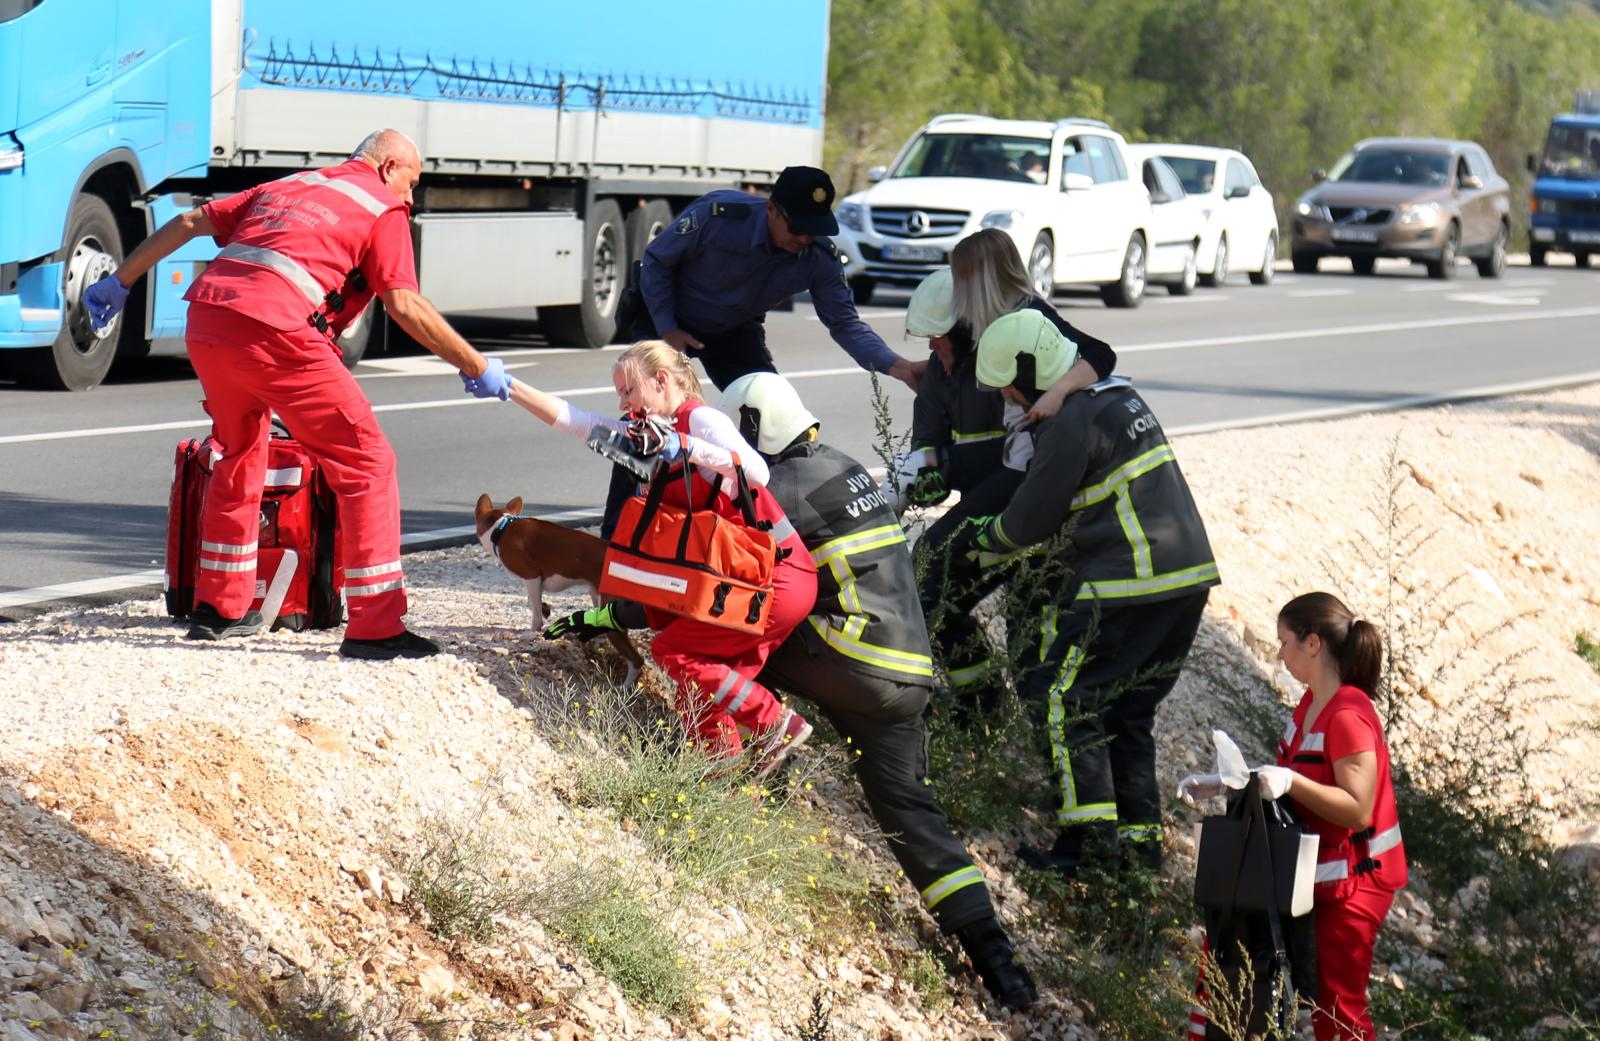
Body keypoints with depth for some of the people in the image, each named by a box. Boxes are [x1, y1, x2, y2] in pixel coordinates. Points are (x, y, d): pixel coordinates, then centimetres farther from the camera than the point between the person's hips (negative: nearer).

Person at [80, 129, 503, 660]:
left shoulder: (286, 187, 30)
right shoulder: (384, 207, 11)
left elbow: (189, 223, 29)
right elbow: (404, 305, -1)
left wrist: (120, 281, 37)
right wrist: (475, 366, 4)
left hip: (205, 321, 7)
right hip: (273, 332, -7)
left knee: (240, 452, 29)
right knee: (366, 462, 0)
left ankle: (218, 606, 34)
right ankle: (374, 627, -5)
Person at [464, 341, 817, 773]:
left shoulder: (700, 419, -10)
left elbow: (756, 473, -27)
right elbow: (573, 421, 15)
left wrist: (686, 447, -30)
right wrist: (507, 388, 9)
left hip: (780, 578, -9)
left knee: (672, 649, -7)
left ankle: (778, 725, -7)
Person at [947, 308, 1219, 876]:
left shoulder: (1071, 424, -15)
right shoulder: (1118, 395, 17)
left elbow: (1028, 522, -7)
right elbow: (1063, 511, 24)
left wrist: (978, 546, 13)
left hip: (1128, 587, -10)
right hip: (1187, 580, 10)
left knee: (1065, 700, -2)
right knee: (1128, 711, 17)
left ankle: (1092, 838, -3)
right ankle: (1140, 835, 17)